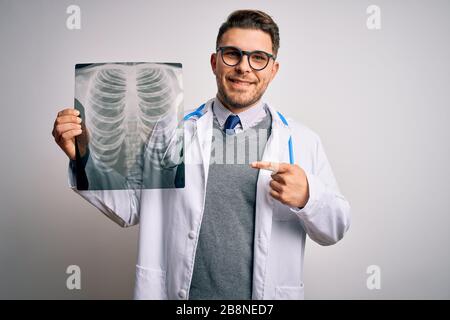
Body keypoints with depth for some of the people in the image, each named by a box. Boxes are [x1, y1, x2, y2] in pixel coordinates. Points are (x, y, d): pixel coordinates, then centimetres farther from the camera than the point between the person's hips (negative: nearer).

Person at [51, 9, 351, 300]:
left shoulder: (303, 141, -5)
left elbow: (335, 229, -2)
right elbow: (130, 207, 2)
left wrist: (308, 197, -21)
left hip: (267, 292, 0)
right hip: (177, 291, 1)